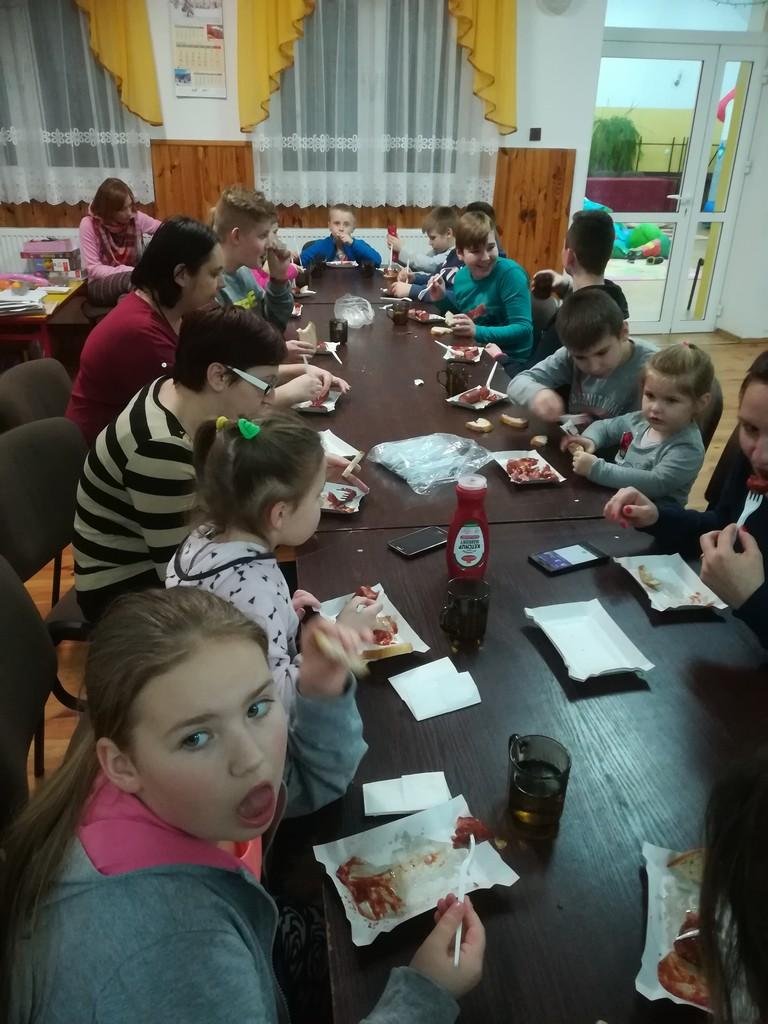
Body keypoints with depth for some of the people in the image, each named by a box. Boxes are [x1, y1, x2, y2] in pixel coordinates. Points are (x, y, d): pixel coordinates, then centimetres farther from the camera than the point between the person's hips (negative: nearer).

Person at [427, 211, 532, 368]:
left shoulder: (510, 273, -17)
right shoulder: (461, 276, 3)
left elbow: (524, 330, -21)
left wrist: (478, 332, -30)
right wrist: (442, 300, -1)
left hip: (510, 360, -7)